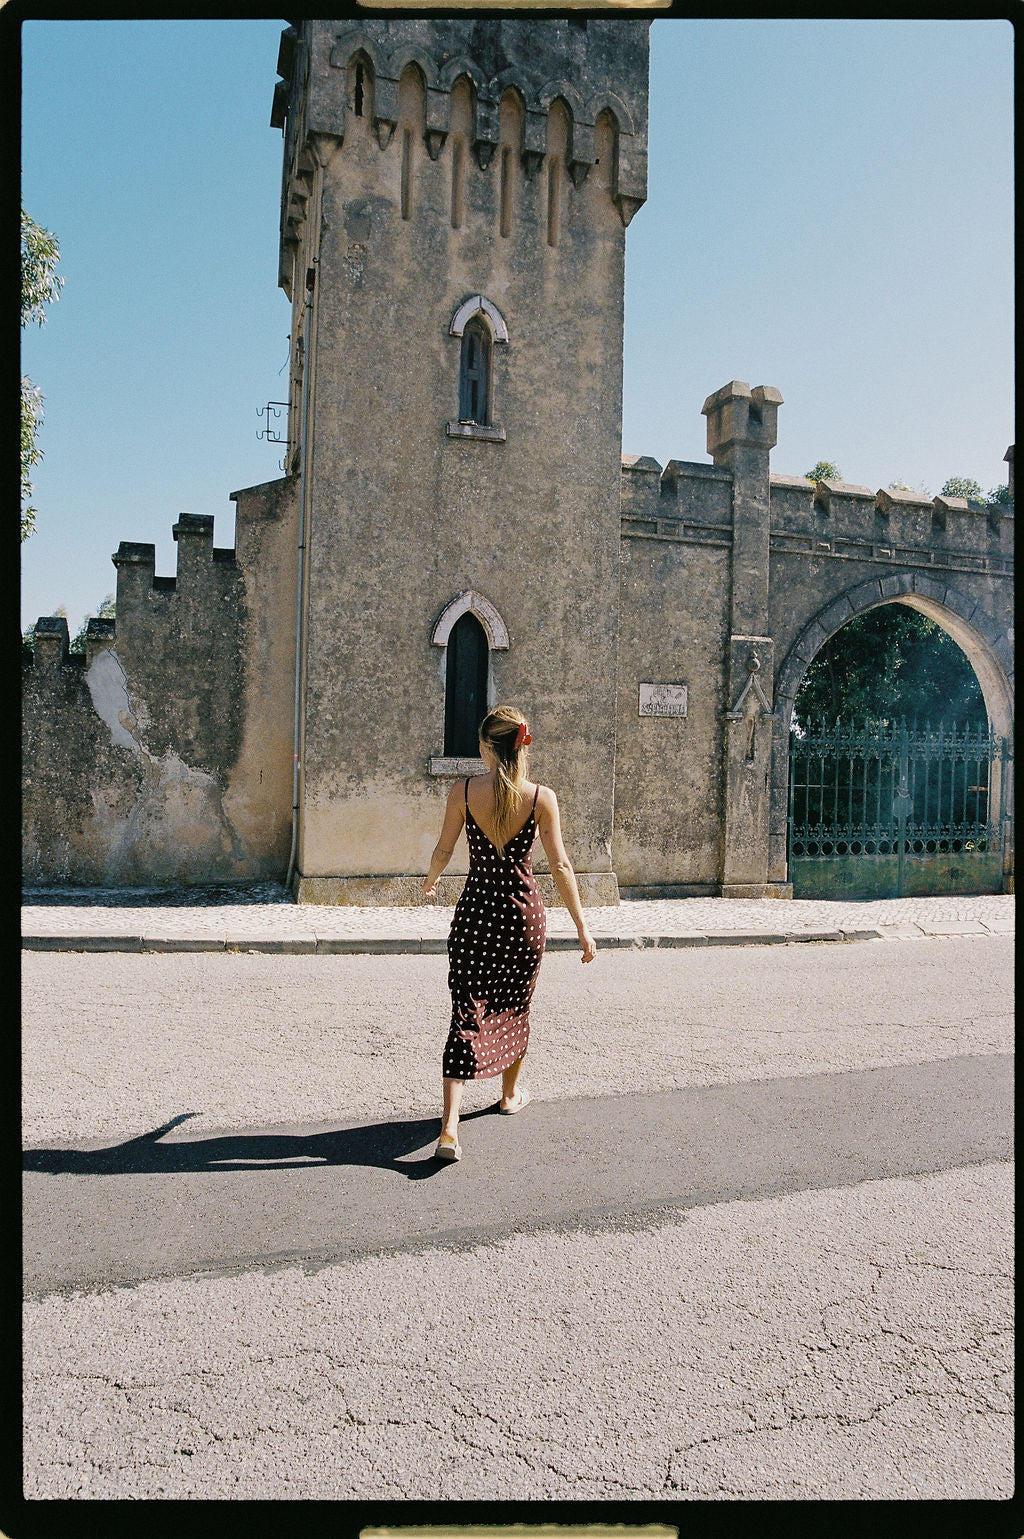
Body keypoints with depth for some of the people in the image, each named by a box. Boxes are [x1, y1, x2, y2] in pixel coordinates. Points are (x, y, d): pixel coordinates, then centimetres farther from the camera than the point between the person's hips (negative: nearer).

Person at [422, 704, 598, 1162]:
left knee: (467, 1013, 1)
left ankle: (449, 1127, -9)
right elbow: (560, 866, -8)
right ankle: (511, 1093, 42)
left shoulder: (463, 790, -7)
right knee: (515, 1004, 22)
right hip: (524, 910, 1)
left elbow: (443, 850, 2)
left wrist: (430, 881, 24)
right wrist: (581, 925, -3)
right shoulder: (541, 797, -8)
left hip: (475, 908, -1)